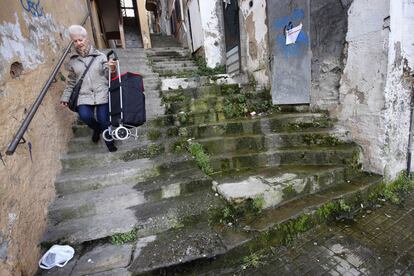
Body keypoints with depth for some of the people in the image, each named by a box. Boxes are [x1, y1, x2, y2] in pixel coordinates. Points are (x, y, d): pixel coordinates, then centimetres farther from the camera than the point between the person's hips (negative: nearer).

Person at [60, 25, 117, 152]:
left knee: (103, 119, -15)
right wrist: (65, 97, 18)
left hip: (102, 93, -2)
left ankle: (109, 141, 14)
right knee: (85, 115, -23)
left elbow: (108, 75, 4)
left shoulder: (100, 56, 6)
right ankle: (97, 128, 14)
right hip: (84, 95, 2)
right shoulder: (72, 61, 14)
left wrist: (111, 69, -18)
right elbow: (71, 82, 20)